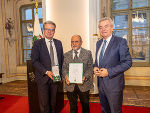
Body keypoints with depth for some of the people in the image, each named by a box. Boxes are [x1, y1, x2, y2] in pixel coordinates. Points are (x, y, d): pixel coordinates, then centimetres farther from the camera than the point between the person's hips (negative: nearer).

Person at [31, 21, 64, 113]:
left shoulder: (58, 43, 8)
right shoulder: (37, 43, -4)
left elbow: (62, 59, 12)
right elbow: (35, 61, -9)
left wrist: (60, 72, 2)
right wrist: (46, 72, -19)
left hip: (55, 76, 3)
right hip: (43, 77, -3)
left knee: (53, 102, 16)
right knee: (44, 103, 7)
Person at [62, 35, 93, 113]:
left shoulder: (88, 53, 0)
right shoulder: (66, 55, 8)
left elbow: (90, 68, -5)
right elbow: (64, 68, 3)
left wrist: (84, 77, -22)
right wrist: (66, 76, -17)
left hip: (84, 85, -1)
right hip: (70, 85, 2)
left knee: (85, 106, 18)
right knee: (72, 106, 18)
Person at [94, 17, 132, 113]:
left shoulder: (120, 42, -11)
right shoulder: (99, 43, 10)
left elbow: (127, 62, -16)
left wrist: (109, 72, -22)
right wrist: (95, 67, -3)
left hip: (114, 84, -6)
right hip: (100, 83, 6)